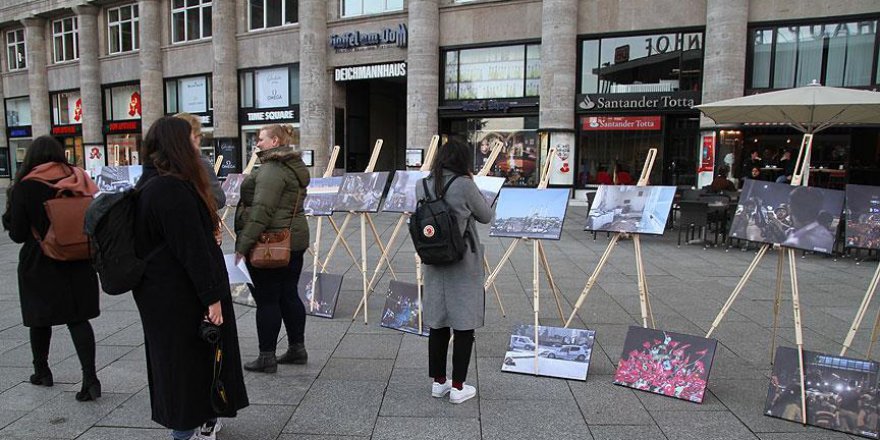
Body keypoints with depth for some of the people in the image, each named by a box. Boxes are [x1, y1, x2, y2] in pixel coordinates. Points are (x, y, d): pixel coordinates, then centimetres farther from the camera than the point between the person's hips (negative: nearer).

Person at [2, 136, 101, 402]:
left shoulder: (24, 188, -10)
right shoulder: (79, 181, -4)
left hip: (39, 265, -2)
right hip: (78, 263, 2)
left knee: (40, 318, 17)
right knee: (78, 318, 3)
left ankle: (41, 371, 33)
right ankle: (90, 378, -8)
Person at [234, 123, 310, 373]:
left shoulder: (272, 170, -16)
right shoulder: (296, 167, 15)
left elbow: (261, 211, -24)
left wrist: (243, 245, -22)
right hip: (295, 239, 10)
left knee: (266, 300, 0)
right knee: (289, 295, 15)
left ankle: (267, 357, 9)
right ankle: (297, 349, 24)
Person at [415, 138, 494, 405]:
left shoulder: (422, 186, 0)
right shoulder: (464, 185, -15)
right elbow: (487, 217, -4)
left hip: (434, 264, 5)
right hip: (464, 265, -5)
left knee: (437, 325, 14)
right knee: (464, 326, 6)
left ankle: (438, 382, 25)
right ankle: (458, 387, 13)